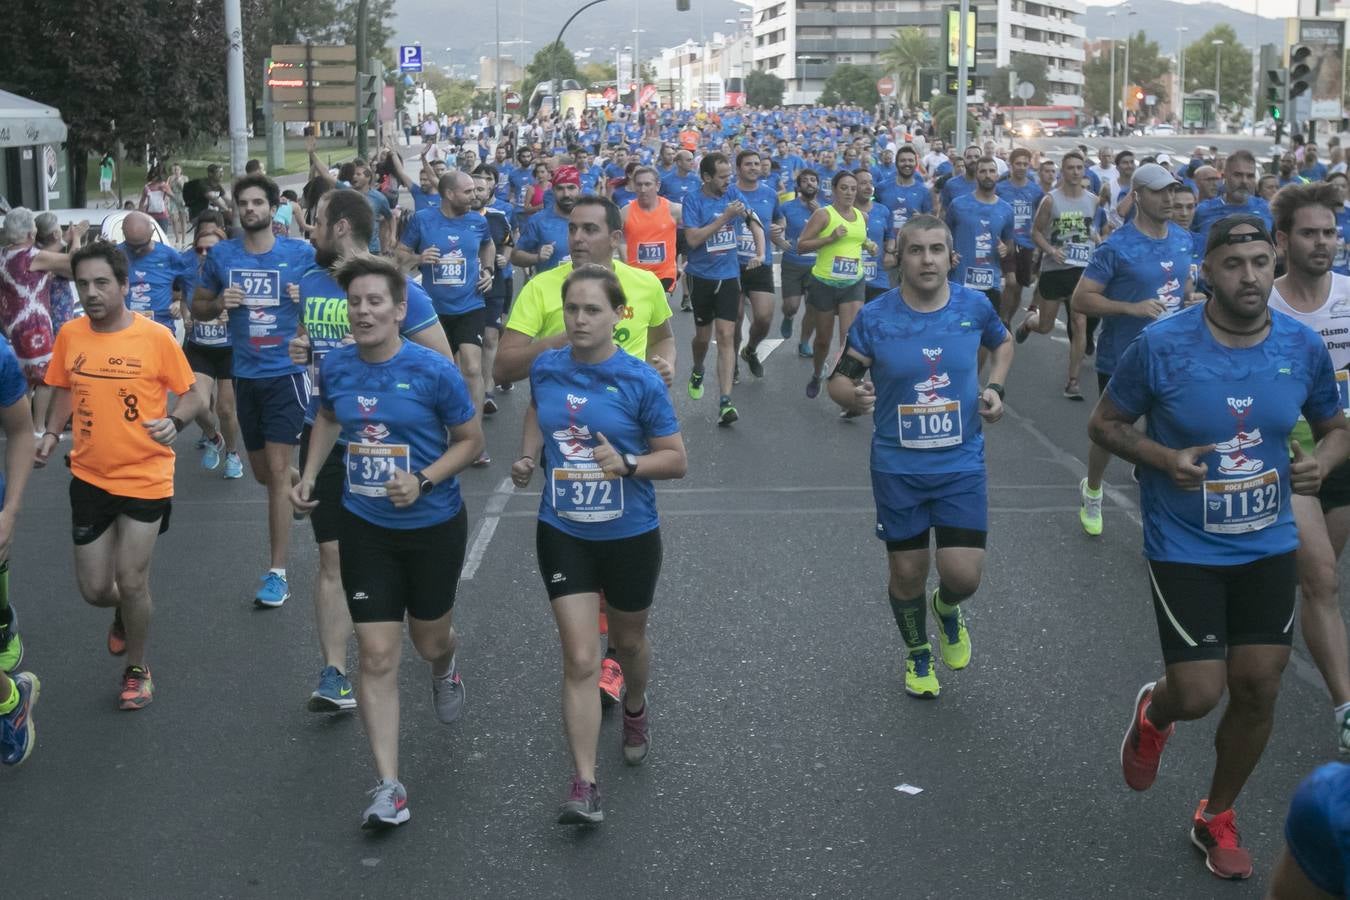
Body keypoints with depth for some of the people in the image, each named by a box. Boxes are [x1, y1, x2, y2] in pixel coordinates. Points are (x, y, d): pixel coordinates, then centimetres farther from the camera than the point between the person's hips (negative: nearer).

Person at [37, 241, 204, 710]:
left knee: (130, 582, 0)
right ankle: (125, 613, 45)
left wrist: (174, 422, -24)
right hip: (89, 477, 4)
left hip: (145, 478, -3)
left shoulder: (156, 337, -13)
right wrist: (51, 433, -3)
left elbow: (190, 395, -4)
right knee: (94, 589, 8)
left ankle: (138, 670, 25)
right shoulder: (70, 335, -3)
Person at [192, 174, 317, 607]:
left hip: (287, 372, -4)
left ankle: (277, 572, -3)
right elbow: (198, 307, 13)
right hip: (245, 375, 4)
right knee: (262, 473, 14)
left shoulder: (301, 253, -5)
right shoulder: (221, 255, 3)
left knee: (278, 472, -8)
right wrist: (219, 303, -9)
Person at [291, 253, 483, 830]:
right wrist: (308, 476, 4)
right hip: (366, 529, 2)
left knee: (429, 640, 17)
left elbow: (471, 441, -7)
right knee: (377, 657, -4)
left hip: (433, 527, -2)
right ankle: (389, 788, 0)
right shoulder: (336, 366, -5)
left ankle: (445, 669, 58)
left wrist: (423, 480, -22)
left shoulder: (433, 371, -18)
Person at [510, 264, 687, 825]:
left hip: (630, 535, -1)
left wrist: (627, 463, -28)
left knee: (627, 640, 22)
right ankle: (584, 785, -4)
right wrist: (528, 456, 1)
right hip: (563, 533, 1)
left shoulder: (641, 381, -16)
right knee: (579, 660, -7)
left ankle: (634, 709, 56)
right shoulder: (545, 369, -5)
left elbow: (676, 460, -10)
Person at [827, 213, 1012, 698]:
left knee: (963, 574, -7)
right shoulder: (875, 316, -11)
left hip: (962, 463, 1)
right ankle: (918, 653, 39)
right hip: (898, 467, 0)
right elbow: (840, 379, -4)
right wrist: (853, 396, -27)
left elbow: (1003, 343, 16)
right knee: (907, 572, 11)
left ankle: (947, 608, 32)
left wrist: (994, 388, -1)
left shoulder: (974, 305, -6)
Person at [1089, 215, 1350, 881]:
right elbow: (1104, 423, -4)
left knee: (1258, 689, 7)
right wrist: (1162, 458, -22)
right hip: (1185, 549, -3)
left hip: (1268, 546, 4)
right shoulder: (1161, 345, -16)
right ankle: (1153, 712, 33)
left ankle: (1217, 818, 32)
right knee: (1200, 694, -7)